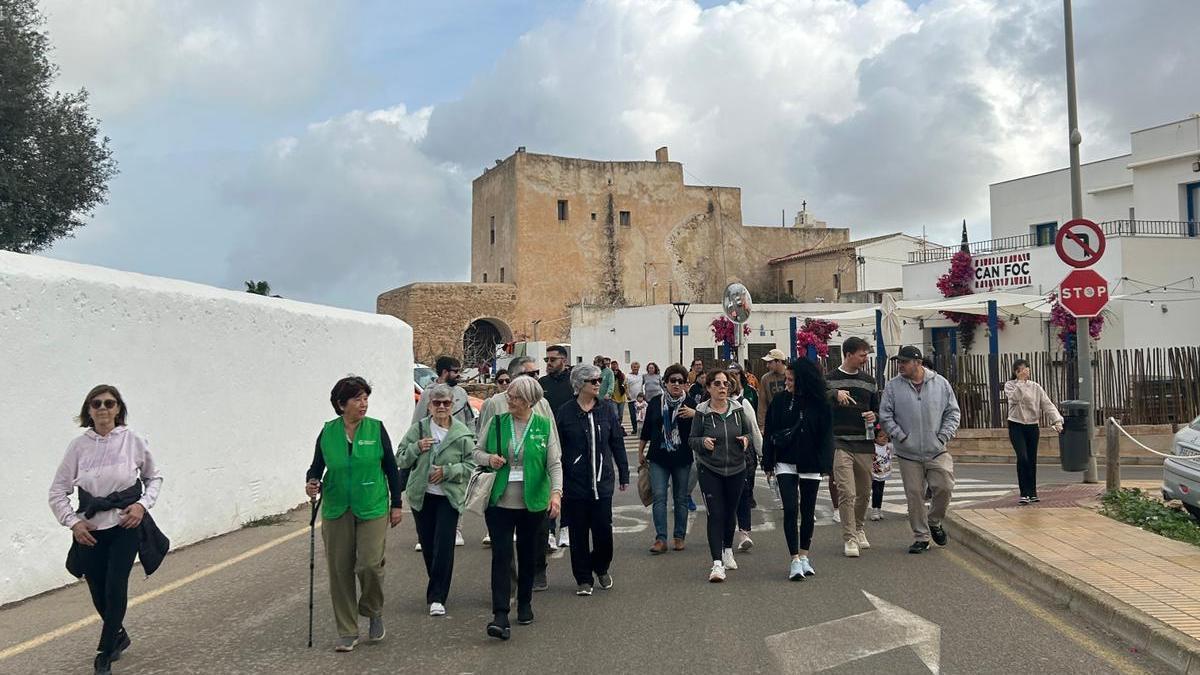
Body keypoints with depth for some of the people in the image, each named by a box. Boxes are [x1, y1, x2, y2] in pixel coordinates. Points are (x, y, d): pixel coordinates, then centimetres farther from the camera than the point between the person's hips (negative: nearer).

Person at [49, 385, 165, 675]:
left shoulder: (133, 441, -5)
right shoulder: (79, 445, -2)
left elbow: (154, 477, 10)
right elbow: (57, 490, 6)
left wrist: (143, 504, -4)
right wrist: (72, 522, -4)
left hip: (125, 525, -2)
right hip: (90, 529, 2)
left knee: (115, 588, -8)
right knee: (98, 593, 9)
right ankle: (120, 637, 38)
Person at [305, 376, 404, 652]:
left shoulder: (376, 428, -3)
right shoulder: (327, 432, 0)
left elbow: (391, 468, 3)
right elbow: (317, 466, 8)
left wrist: (397, 504, 4)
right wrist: (312, 483, -14)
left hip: (372, 508, -2)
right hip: (336, 510, 2)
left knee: (370, 564, -11)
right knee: (340, 570, 4)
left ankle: (374, 613, 19)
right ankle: (347, 632, 18)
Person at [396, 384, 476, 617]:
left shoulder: (462, 433, -4)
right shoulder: (418, 429, 1)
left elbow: (471, 465, -2)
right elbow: (400, 459, 2)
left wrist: (447, 471, -16)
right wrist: (416, 448, -16)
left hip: (449, 497, -2)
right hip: (421, 496, 2)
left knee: (444, 546, -7)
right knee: (427, 545, 11)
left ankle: (437, 597, -1)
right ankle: (438, 588, 33)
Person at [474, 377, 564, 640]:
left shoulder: (544, 426, -3)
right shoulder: (496, 422, 1)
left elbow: (555, 463, -6)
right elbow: (477, 451, 10)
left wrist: (556, 492, -20)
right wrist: (489, 458, -12)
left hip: (533, 502, 0)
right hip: (500, 502, 0)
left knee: (528, 555, 13)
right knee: (501, 555, -7)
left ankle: (525, 604, 32)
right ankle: (500, 614, -6)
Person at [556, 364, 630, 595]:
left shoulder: (606, 411, 5)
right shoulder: (565, 412, -4)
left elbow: (617, 444, 10)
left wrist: (624, 474, 10)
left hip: (602, 482, 2)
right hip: (574, 483, -2)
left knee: (604, 530, 2)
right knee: (579, 533, 6)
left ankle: (601, 569, 28)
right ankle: (583, 579, 20)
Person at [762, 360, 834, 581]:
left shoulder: (819, 403, -4)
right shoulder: (780, 400, -2)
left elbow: (826, 435, -1)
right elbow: (769, 433, 2)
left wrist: (824, 463, -9)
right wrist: (768, 463, 0)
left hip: (810, 465, 0)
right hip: (785, 463, 0)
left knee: (808, 512, 11)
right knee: (790, 510, -9)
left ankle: (804, 555, 26)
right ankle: (795, 560, -5)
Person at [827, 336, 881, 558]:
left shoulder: (869, 381, 15)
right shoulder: (830, 379, 1)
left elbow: (877, 408, 22)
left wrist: (874, 416, -1)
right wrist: (835, 394, -24)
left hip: (865, 445, 5)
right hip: (840, 444, -5)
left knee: (864, 492, 13)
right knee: (846, 492, -12)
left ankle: (859, 530, 33)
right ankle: (849, 538, -5)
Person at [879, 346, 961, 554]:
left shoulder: (941, 383, 3)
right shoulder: (892, 387, 0)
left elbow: (953, 412, 7)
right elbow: (885, 416, 0)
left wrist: (943, 436, -4)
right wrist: (901, 437, -9)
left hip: (937, 451, 0)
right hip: (908, 453, 0)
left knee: (944, 487, -6)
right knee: (914, 495, 2)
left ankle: (934, 521, 23)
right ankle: (921, 537, 15)